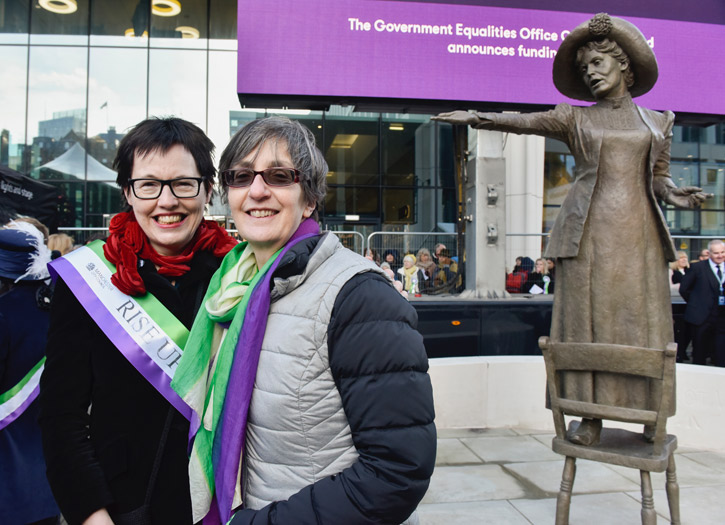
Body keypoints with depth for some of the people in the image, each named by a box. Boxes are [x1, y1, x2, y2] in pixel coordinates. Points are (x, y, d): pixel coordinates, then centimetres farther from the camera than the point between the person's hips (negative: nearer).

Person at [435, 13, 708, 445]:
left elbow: (660, 177, 17)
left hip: (639, 234, 2)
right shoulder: (575, 119, 11)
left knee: (643, 322, 1)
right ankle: (592, 416, 5)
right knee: (588, 322, -3)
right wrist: (477, 117, -10)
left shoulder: (658, 122, 16)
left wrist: (675, 195, -4)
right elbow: (523, 122, 2)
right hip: (589, 234, -1)